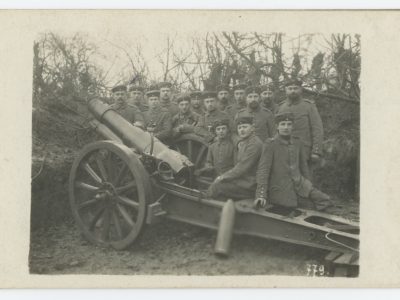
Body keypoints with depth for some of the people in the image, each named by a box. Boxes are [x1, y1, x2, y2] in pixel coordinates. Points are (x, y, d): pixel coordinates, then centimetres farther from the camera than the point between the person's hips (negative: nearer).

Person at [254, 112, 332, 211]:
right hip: (280, 190, -5)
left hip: (299, 184, 5)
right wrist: (261, 195, -23)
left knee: (325, 201, -10)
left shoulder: (297, 142, 7)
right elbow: (263, 169, -15)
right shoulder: (270, 144, -9)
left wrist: (309, 187, 21)